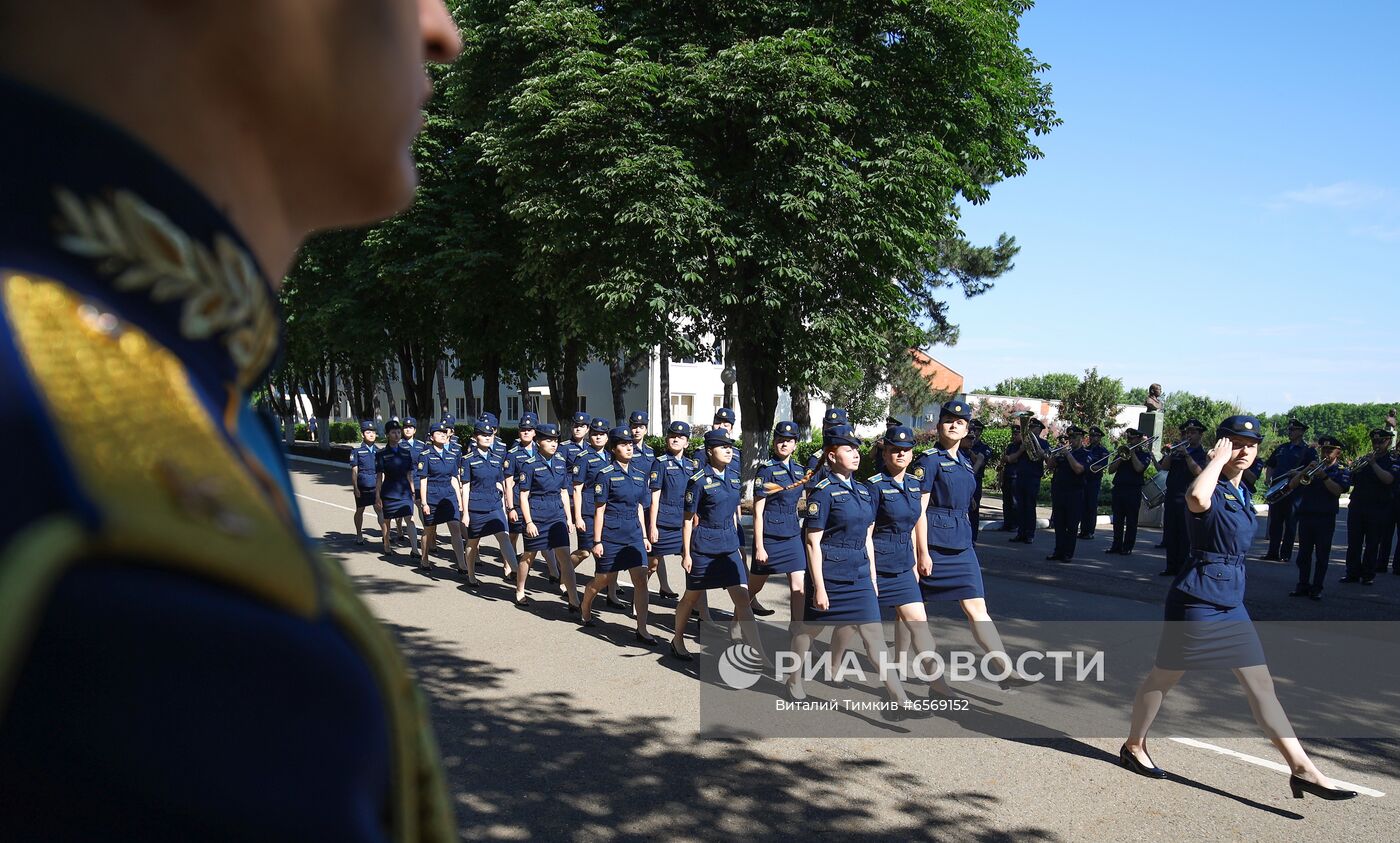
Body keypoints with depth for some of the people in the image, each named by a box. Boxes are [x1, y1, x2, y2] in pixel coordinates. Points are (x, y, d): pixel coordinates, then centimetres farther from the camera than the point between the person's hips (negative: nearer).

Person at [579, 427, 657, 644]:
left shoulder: (639, 475, 9)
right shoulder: (605, 475, -9)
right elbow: (599, 510, -8)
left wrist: (644, 536, 14)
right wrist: (597, 541, -9)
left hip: (633, 534, 5)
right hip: (610, 534, -5)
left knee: (641, 579, -7)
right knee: (604, 579, 10)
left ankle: (642, 630, -4)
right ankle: (584, 609, 41)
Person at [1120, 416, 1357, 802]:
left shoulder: (1240, 493, 12)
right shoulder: (1213, 490, -14)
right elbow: (1197, 499, -41)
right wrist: (1218, 460, -26)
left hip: (1231, 602, 8)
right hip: (1197, 599, -8)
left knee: (1261, 683, 5)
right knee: (1164, 677, 6)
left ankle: (1302, 769, 6)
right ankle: (1133, 745, 24)